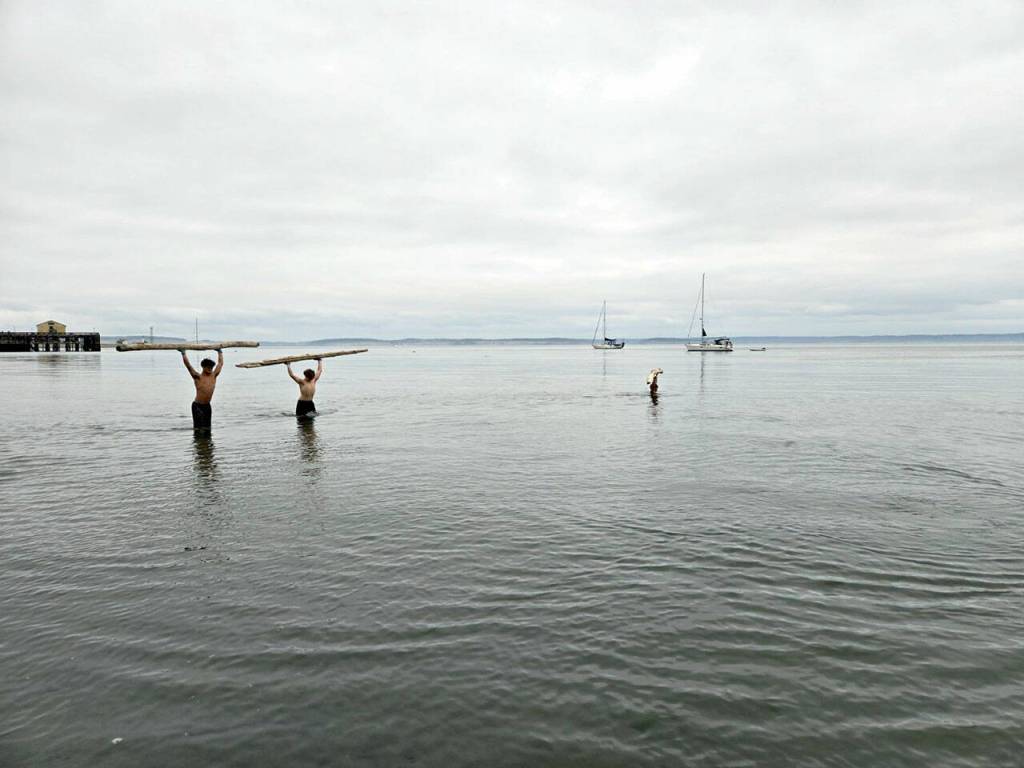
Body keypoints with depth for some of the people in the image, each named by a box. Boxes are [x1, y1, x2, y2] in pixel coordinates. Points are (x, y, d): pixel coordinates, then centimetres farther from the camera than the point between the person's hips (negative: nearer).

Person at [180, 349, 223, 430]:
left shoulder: (213, 376, 7)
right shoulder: (198, 377, -7)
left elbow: (220, 363, 17)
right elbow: (188, 365, -14)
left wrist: (220, 352, 27)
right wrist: (183, 353, -17)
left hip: (207, 406, 5)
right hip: (197, 406, -5)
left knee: (207, 428, 9)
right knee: (198, 428, -7)